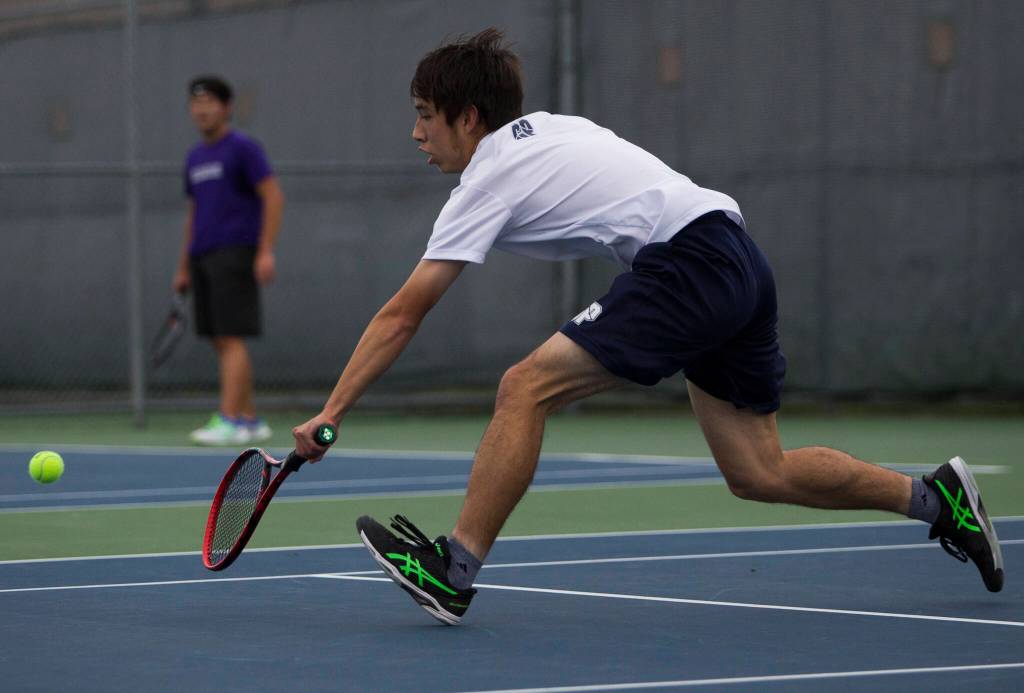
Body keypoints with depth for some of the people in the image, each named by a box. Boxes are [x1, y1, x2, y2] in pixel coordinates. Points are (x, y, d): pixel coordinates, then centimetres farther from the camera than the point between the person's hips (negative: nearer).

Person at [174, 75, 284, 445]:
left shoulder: (243, 148, -5)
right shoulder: (195, 158, 18)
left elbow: (273, 196, -10)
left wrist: (266, 251, -18)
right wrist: (183, 268, 20)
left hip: (235, 253, -8)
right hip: (203, 259, 8)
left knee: (231, 339, -13)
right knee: (220, 343, 6)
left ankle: (230, 421, -18)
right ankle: (251, 420, 12)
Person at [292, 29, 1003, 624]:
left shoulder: (489, 181, -4)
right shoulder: (551, 126, 19)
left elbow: (401, 316, -4)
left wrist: (330, 413, -1)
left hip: (690, 262, -9)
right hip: (741, 262, 9)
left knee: (526, 387, -14)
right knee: (759, 474, 14)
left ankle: (452, 571, -17)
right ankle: (937, 497, 19)